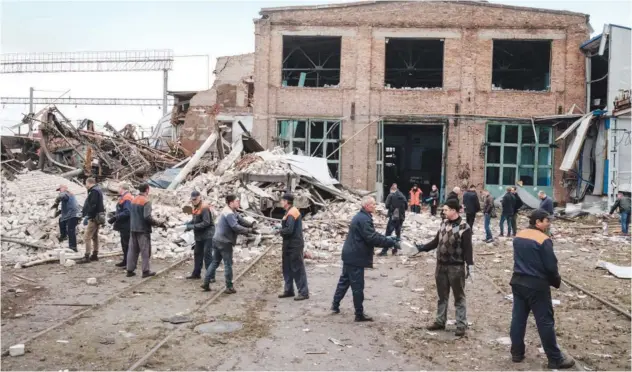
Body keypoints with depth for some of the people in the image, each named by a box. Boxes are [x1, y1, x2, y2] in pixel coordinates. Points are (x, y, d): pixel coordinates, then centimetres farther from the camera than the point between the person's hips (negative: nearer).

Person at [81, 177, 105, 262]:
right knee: (95, 236, 16)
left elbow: (92, 205, -23)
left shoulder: (94, 191, -15)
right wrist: (84, 211, 21)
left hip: (94, 217, -11)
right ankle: (95, 255, 22)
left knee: (87, 237, -10)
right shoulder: (97, 190, 17)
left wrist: (87, 216, -23)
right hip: (97, 217, 11)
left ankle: (87, 256, -11)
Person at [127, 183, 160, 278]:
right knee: (145, 250, 1)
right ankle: (146, 270, 3)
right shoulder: (146, 201, -14)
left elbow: (131, 214, 15)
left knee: (132, 250, 10)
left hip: (133, 228, 7)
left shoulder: (133, 200, 10)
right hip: (143, 229, -7)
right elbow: (147, 217, -21)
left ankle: (130, 270, 12)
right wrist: (157, 223, -9)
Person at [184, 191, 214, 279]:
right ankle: (196, 273, 26)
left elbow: (206, 223, -24)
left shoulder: (204, 208, -18)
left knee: (207, 255, -9)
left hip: (207, 236, -9)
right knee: (197, 254, 15)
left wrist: (192, 226, -22)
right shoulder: (196, 208, 10)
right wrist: (188, 224, -2)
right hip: (199, 236, 9)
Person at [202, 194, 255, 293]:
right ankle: (229, 287, 6)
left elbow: (240, 219, 10)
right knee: (228, 264, -1)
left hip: (217, 240, 10)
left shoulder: (231, 211, 14)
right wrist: (249, 230, -21)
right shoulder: (229, 214, -20)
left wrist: (250, 225, -6)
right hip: (224, 242, -10)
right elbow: (236, 227, -27)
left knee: (215, 262, 16)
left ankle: (206, 283, 19)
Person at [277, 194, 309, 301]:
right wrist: (281, 229, 0)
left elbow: (289, 230, -25)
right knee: (287, 268, 15)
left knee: (298, 269, -5)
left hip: (294, 245, -10)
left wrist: (280, 230, -9)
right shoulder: (290, 212, 14)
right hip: (289, 245, 10)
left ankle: (304, 292, 1)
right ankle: (289, 290, 23)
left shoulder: (292, 213, -18)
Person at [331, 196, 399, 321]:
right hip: (356, 257, -11)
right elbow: (373, 238, -26)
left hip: (350, 255, 11)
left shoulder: (360, 217, 14)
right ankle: (359, 314, 6)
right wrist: (391, 242, -21)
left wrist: (388, 239, 8)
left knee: (344, 280, 20)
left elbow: (372, 234, 18)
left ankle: (335, 305, 29)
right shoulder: (364, 219, -21)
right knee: (358, 286, -2)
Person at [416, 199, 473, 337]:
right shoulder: (443, 224, 6)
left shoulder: (464, 227, -14)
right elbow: (436, 241, 13)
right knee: (442, 296, 16)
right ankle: (440, 321, 27)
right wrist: (423, 247, 5)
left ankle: (461, 325, 13)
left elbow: (467, 248, -15)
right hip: (441, 266, 6)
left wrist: (470, 266, -19)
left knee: (459, 297, 5)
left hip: (456, 267, -6)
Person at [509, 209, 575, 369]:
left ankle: (517, 353, 20)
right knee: (545, 322, 2)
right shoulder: (543, 240, -17)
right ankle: (555, 359, 12)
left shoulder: (518, 236, 6)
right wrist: (557, 282, 4)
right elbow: (551, 266, -14)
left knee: (518, 318, 12)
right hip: (537, 286, -7)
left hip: (518, 282, 7)